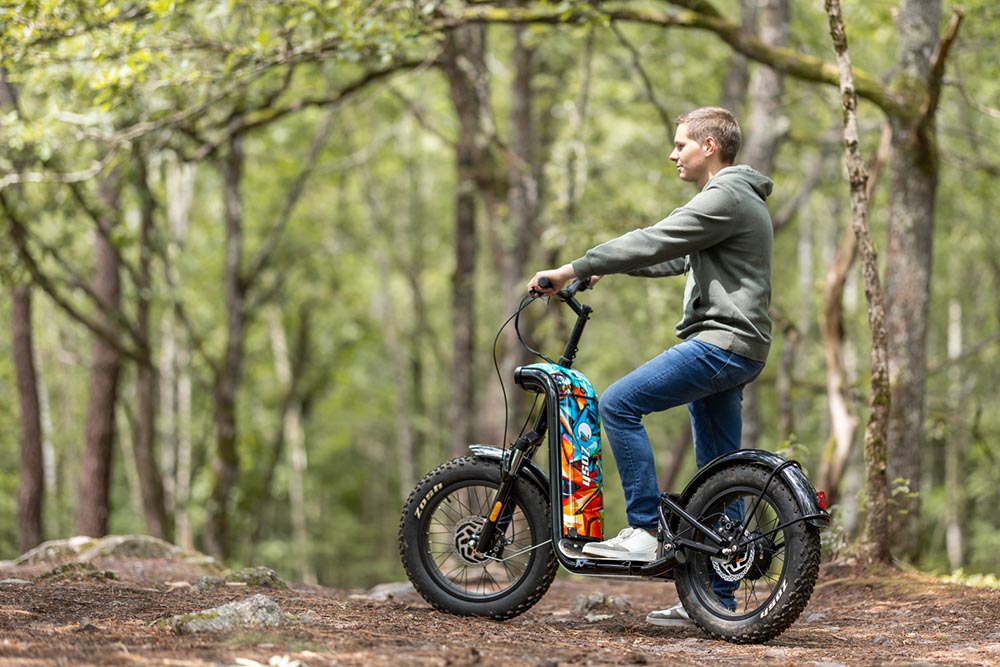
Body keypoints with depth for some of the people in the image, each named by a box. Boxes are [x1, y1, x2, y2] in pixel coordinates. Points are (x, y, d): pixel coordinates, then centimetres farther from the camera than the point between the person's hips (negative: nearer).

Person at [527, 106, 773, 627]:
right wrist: (605, 268, 24)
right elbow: (675, 258, 29)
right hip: (734, 350, 11)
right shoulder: (738, 199, 22)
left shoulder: (726, 198, -12)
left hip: (720, 343, -11)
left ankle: (645, 530, -14)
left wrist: (573, 269, -15)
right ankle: (717, 598, 11)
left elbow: (653, 242, -18)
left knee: (619, 404, -14)